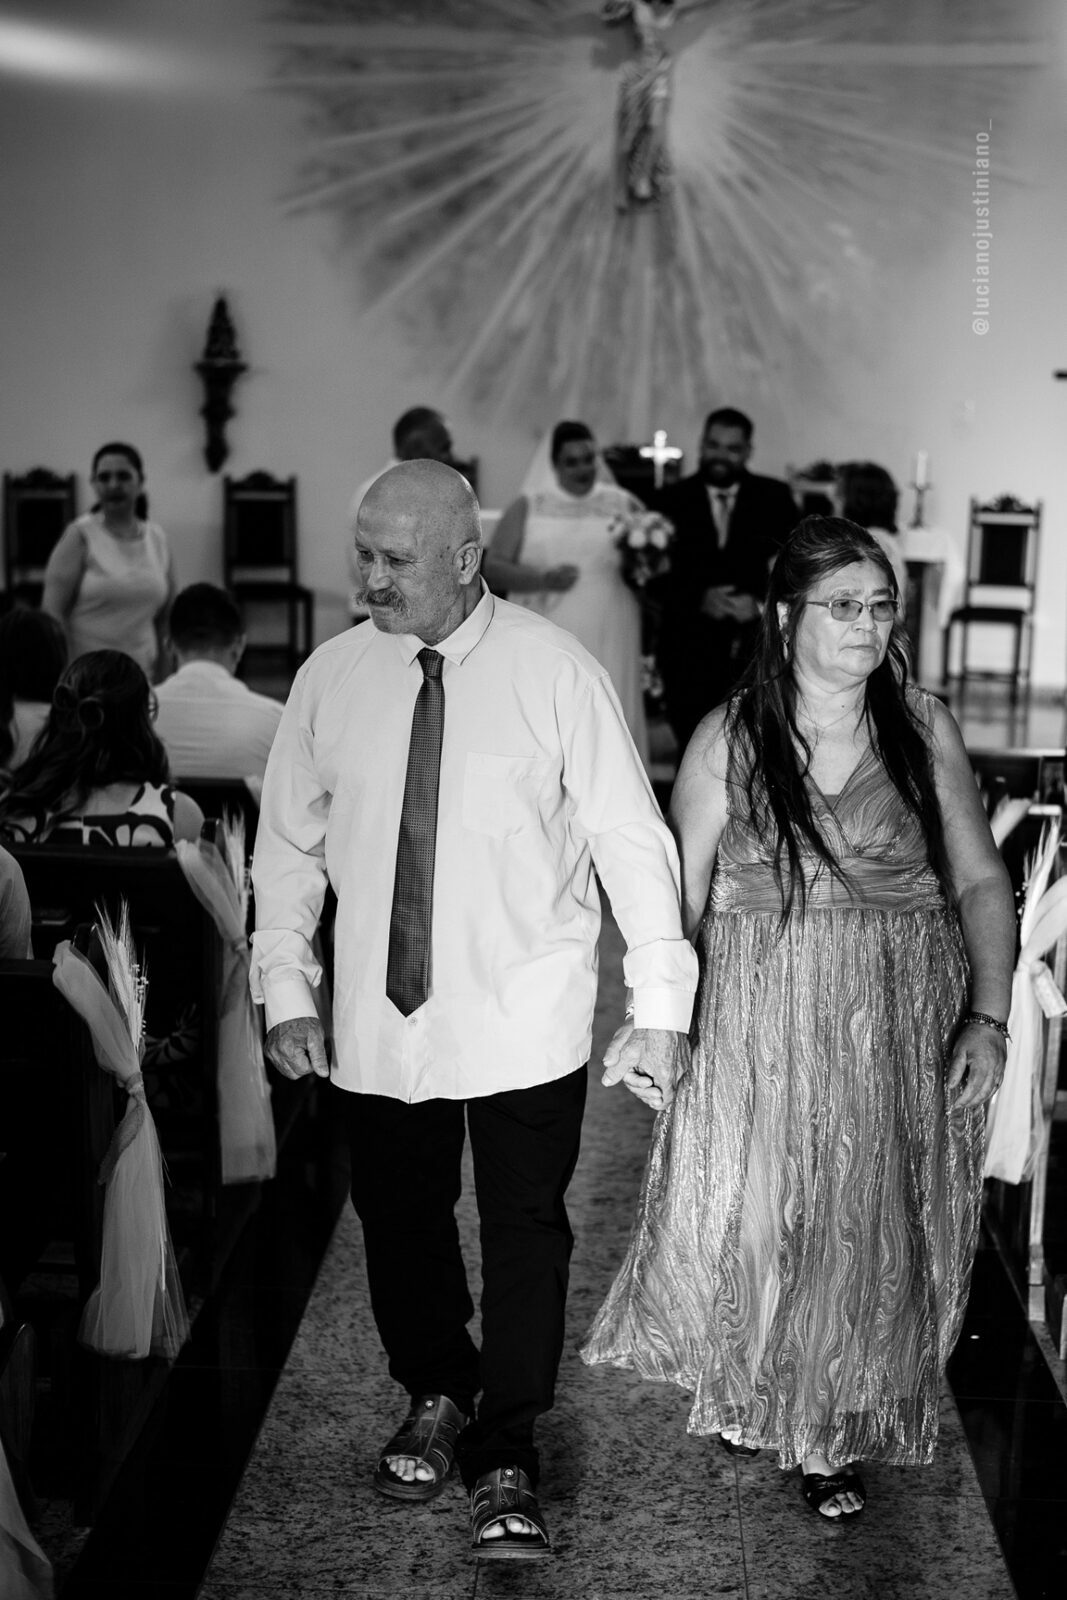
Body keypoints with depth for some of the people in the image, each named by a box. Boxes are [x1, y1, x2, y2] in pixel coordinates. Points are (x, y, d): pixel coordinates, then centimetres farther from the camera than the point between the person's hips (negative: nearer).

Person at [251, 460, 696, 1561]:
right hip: (377, 1021, 3)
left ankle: (506, 1459, 23)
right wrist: (284, 989, 0)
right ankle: (436, 1396, 41)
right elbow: (287, 846, 6)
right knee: (399, 1219, 16)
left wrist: (659, 1005, -10)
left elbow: (632, 840, -8)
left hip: (524, 1025, -2)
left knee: (526, 1232, 5)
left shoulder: (555, 672, -9)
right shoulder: (331, 677, -1)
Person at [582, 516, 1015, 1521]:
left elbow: (981, 882, 2)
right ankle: (751, 1390, 34)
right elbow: (678, 894, 0)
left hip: (902, 1027, 1)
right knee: (748, 1221, 2)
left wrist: (988, 1015, -8)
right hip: (761, 1025, -1)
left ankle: (838, 1435, 32)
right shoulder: (728, 739, -4)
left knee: (873, 1236, 8)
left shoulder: (924, 730, 0)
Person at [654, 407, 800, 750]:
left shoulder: (774, 498, 7)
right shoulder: (673, 500, 6)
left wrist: (762, 602, -15)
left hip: (756, 648, 0)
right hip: (690, 653, 0)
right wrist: (699, 598, -15)